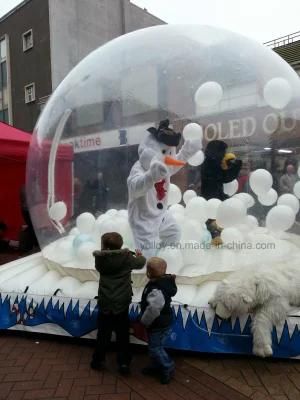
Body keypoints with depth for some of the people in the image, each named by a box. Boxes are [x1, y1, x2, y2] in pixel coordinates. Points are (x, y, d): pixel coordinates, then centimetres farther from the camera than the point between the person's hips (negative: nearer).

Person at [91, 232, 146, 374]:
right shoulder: (127, 258, -11)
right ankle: (124, 363, 19)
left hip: (105, 303, 1)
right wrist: (139, 256, 32)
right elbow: (140, 263, 9)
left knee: (103, 334, 16)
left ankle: (98, 361, 29)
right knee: (122, 335, 12)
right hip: (121, 303, -1)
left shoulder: (100, 259, -10)